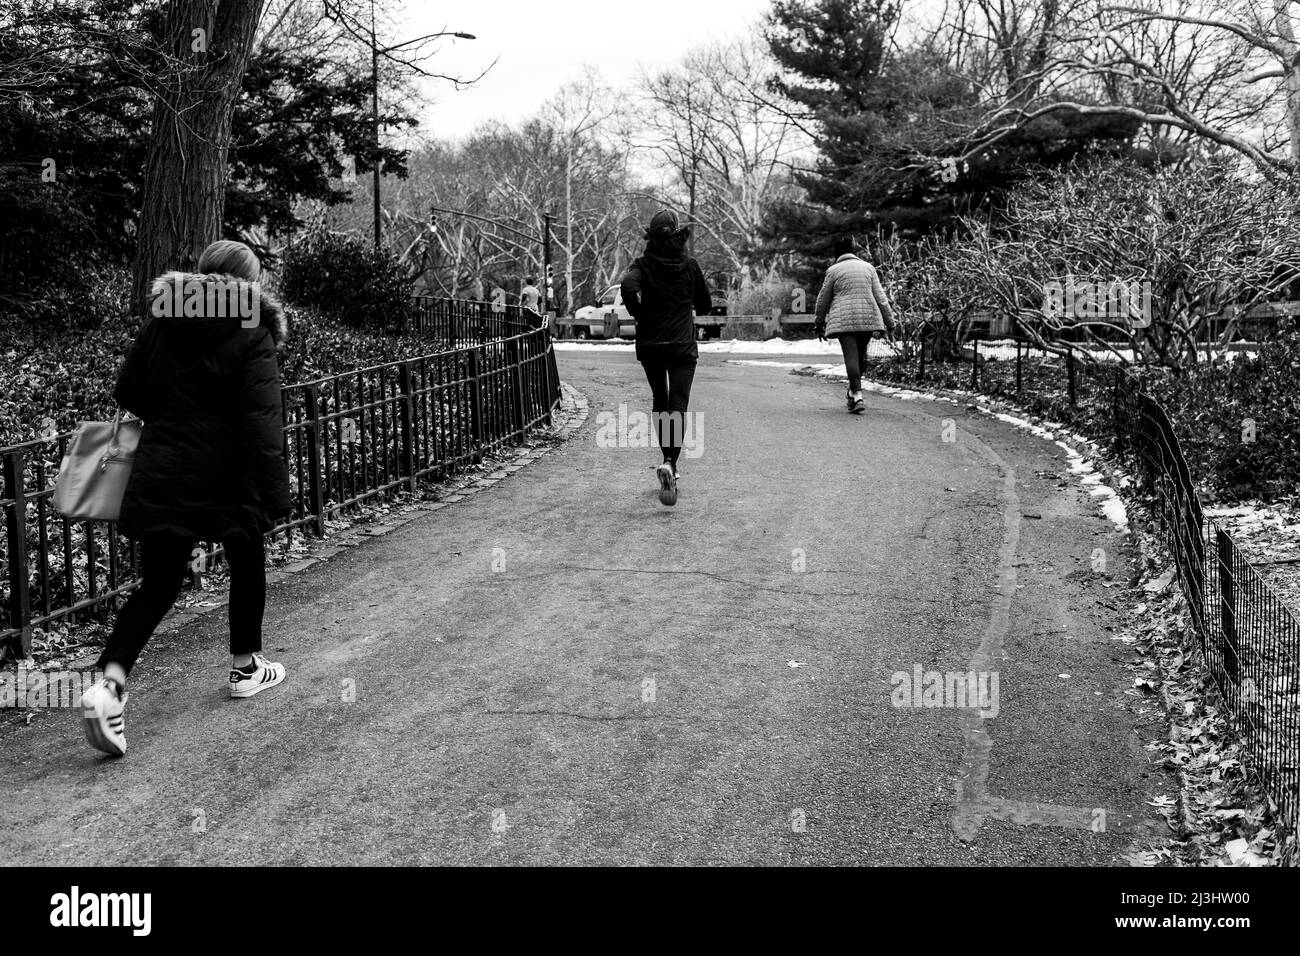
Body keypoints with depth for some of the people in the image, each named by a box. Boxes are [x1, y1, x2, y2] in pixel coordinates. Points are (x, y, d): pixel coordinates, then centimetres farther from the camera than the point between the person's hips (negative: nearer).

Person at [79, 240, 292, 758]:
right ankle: (245, 667, 32)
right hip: (224, 477, -4)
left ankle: (109, 682, -11)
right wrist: (273, 495, -17)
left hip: (161, 477, 4)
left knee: (156, 585, 8)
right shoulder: (252, 335, -10)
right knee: (247, 566, 20)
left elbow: (127, 392, 10)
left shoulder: (161, 322, 6)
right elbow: (261, 423, -17)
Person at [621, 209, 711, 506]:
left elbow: (628, 286, -24)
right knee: (678, 406, -7)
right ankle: (670, 462, -29)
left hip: (650, 345, 1)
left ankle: (668, 462, 23)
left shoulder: (643, 265, -2)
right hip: (683, 345, -1)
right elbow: (705, 306, 7)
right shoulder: (690, 265, 0)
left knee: (660, 403, 18)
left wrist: (640, 315, -9)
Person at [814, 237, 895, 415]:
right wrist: (889, 320, 12)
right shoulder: (868, 267, 10)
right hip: (867, 317, 3)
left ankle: (857, 396, -19)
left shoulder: (834, 270, 2)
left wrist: (820, 323, 19)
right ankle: (853, 392, 27)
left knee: (851, 355, -8)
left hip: (844, 319, -3)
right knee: (861, 355, 16)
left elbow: (823, 300, 7)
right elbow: (880, 296, 8)